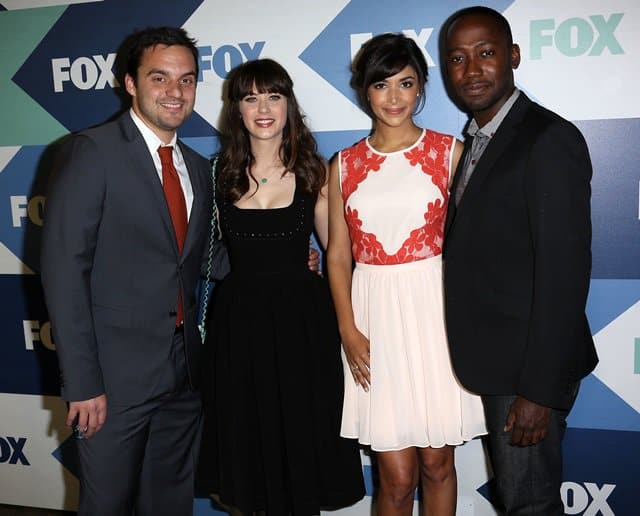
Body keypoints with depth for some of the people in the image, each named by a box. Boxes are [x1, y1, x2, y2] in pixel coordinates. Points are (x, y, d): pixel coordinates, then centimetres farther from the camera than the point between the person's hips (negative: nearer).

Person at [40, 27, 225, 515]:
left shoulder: (198, 168, 11)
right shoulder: (92, 151, -9)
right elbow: (64, 269, -14)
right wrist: (83, 383, -17)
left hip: (185, 372, 6)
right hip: (116, 373, -5)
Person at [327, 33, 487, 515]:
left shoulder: (450, 152, 1)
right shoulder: (345, 165, 6)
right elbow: (338, 254, 7)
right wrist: (348, 330, -2)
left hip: (435, 311, -1)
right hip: (374, 316, 1)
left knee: (437, 462, 11)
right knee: (397, 476, 6)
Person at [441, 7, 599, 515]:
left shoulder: (550, 139, -17)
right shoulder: (476, 141, 11)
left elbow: (564, 272, -21)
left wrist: (540, 390, -21)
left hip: (529, 365, -8)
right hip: (496, 358, 8)